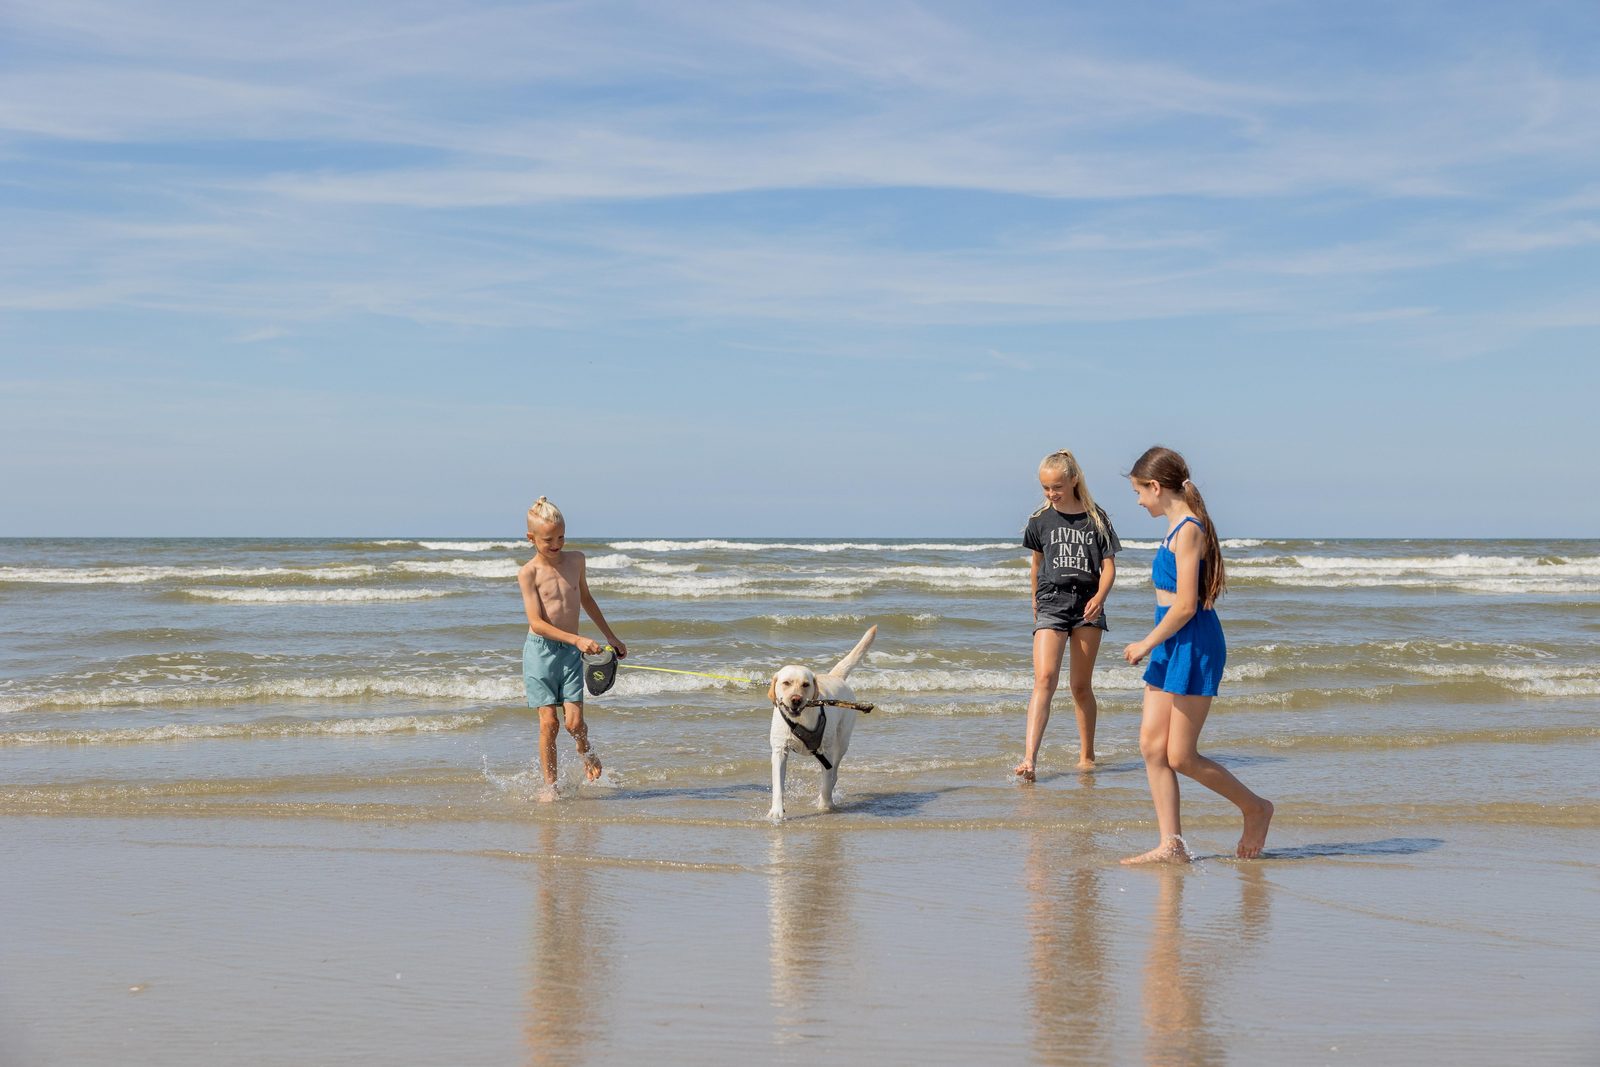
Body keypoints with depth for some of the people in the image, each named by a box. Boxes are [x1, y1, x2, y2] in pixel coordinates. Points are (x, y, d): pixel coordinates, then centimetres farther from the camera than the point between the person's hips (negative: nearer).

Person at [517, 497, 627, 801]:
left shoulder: (576, 560, 7)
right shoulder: (529, 573, -9)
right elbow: (537, 622, -15)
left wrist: (612, 637, 29)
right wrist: (577, 639, -24)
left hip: (571, 652, 3)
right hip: (540, 650, -3)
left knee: (574, 721, -6)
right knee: (548, 722, -6)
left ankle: (585, 752, 27)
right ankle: (550, 785, 8)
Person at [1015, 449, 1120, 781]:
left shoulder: (1095, 518, 2)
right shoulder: (1040, 520, 5)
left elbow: (1108, 565, 1)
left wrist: (1099, 598, -16)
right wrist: (1036, 603, 25)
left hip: (1088, 606, 0)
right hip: (1051, 604, 0)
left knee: (1081, 685, 7)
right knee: (1044, 678, -16)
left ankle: (1086, 756, 24)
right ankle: (1029, 758, -25)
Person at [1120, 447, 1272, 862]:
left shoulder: (1189, 530, -17)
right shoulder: (1178, 528, 13)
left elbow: (1185, 605, -21)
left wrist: (1146, 644, -12)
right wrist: (1154, 645, 19)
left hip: (1194, 645, -10)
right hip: (1172, 645, 10)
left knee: (1180, 757, -3)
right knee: (1151, 746, 4)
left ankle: (1256, 809, 16)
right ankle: (1171, 845, 7)